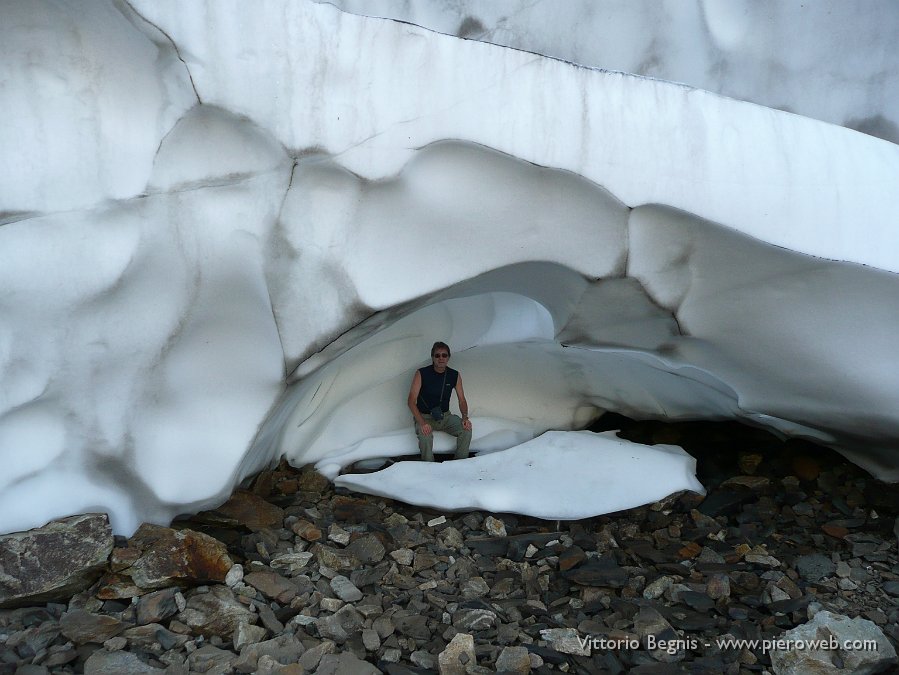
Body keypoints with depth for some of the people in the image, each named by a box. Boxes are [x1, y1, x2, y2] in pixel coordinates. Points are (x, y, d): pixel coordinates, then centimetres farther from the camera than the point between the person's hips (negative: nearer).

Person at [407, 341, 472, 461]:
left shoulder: (455, 376, -1)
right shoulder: (421, 374, -12)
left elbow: (462, 401, 7)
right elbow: (411, 401, -14)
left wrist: (465, 417, -14)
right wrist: (422, 423, -27)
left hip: (445, 416, 3)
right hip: (425, 417, -3)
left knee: (466, 429, -23)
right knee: (425, 435, -35)